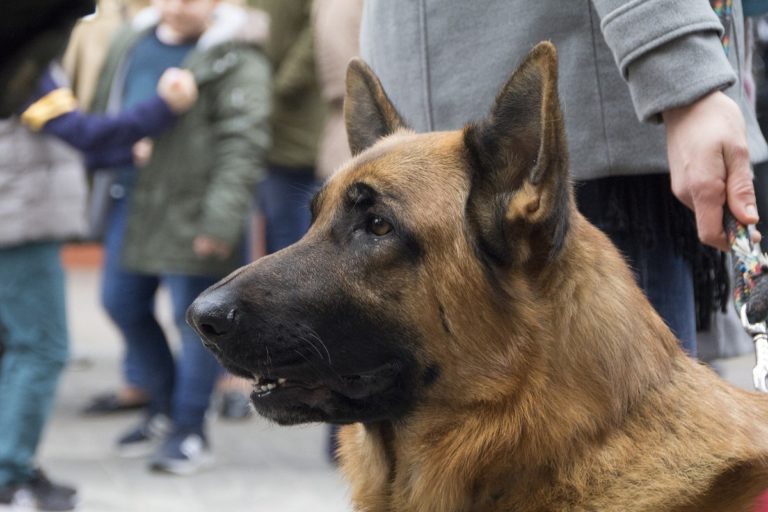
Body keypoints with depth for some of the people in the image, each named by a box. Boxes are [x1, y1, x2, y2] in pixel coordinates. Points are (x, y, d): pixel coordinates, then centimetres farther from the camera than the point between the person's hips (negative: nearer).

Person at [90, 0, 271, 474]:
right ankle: (165, 405, 34)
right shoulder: (131, 43, 11)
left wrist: (222, 217, -21)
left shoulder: (236, 56, -11)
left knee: (195, 315, 0)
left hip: (190, 211, -7)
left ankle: (191, 430, 14)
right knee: (122, 302, 15)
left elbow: (243, 143, -16)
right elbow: (104, 114, 20)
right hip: (133, 199, 8)